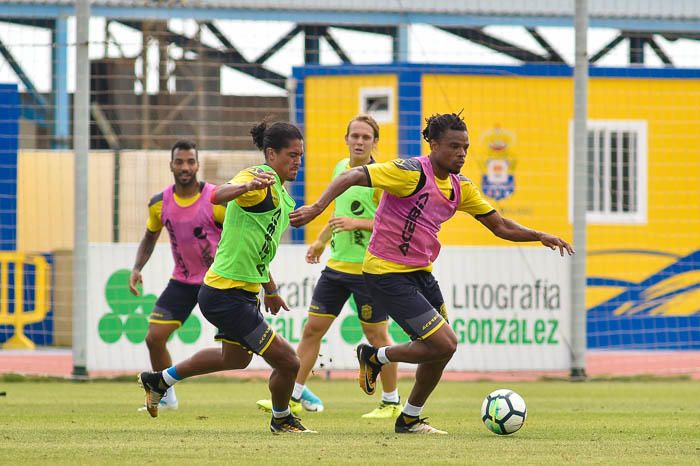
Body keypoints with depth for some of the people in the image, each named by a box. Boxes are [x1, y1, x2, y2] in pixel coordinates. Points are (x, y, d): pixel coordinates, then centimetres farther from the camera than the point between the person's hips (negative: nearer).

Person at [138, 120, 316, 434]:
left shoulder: (278, 191, 14)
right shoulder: (258, 179, -18)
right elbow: (218, 196, -39)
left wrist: (270, 290, 32)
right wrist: (246, 186, -60)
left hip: (242, 293, 11)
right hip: (226, 296, -11)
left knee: (235, 358, 31)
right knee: (287, 362, -8)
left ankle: (160, 380, 44)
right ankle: (281, 419, 19)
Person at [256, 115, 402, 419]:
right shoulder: (340, 168, 9)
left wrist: (358, 223, -23)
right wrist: (321, 241, 24)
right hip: (336, 265, 7)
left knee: (376, 336, 2)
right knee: (313, 328, 6)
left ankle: (391, 402, 15)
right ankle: (294, 396, 13)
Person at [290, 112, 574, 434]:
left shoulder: (459, 187, 6)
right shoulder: (412, 172, -18)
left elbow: (500, 226, 14)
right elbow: (352, 177, -23)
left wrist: (539, 236, 0)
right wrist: (318, 207, -35)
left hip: (421, 272, 8)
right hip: (387, 273, -8)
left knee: (442, 349, 10)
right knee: (444, 345, -14)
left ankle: (410, 419, 29)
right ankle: (374, 357, 9)